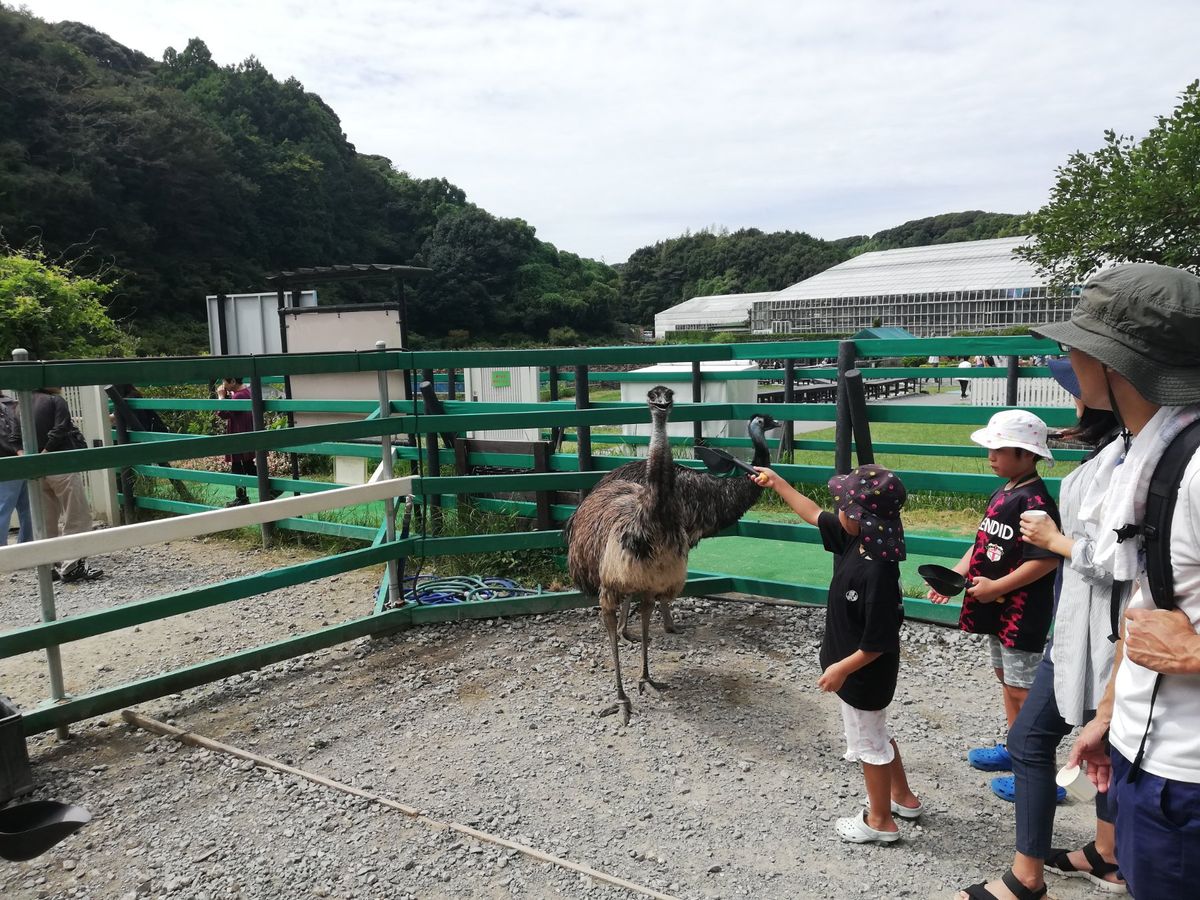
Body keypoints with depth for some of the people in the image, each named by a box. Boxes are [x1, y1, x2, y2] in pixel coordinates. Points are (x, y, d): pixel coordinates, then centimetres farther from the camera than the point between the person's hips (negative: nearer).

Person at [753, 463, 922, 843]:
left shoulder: (878, 573, -35)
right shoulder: (855, 540, -9)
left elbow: (879, 641, -29)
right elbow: (815, 514, 8)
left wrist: (843, 668, -20)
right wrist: (778, 483, 12)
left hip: (863, 674, -9)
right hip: (857, 669, 9)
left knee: (868, 743, 11)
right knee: (875, 734, 28)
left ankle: (880, 820, 32)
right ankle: (902, 797, 47)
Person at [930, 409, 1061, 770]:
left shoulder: (1034, 501, -20)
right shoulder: (1002, 493, 8)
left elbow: (1047, 560, -25)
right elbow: (983, 543, 14)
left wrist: (995, 587, -22)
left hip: (1022, 613, -10)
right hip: (996, 609, 10)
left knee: (1022, 690, -1)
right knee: (1006, 679, 21)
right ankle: (1015, 750, 36)